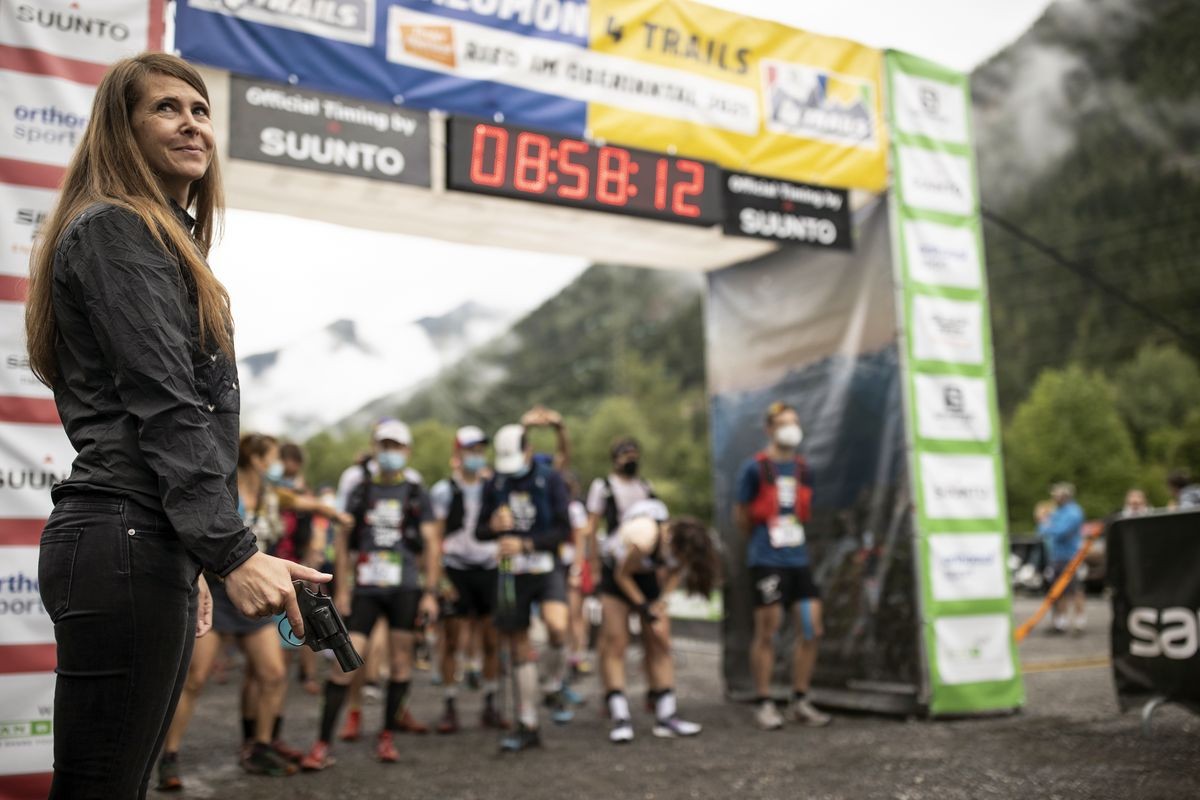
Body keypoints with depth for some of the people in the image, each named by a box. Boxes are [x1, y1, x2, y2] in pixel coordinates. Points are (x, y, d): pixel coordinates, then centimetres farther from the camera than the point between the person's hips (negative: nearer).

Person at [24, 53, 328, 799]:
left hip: (154, 546, 10)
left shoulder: (165, 240, 23)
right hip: (123, 544, -10)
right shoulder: (113, 230, -6)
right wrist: (234, 552, -23)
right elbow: (163, 408, -17)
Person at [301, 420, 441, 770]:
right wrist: (341, 589, 1)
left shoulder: (417, 495, 6)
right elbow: (344, 542, 9)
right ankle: (323, 743, -1)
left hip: (405, 588, 0)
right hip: (365, 588, 0)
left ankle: (387, 736, 18)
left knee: (400, 660, 3)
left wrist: (431, 592, -4)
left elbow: (432, 545, 4)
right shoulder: (360, 492, 10)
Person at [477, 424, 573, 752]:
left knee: (557, 625, -29)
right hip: (513, 573, 3)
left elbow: (563, 530, -9)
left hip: (546, 568, -3)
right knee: (518, 647, 6)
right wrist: (493, 526, -15)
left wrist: (524, 544, -19)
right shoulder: (494, 484, 5)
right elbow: (480, 533, 8)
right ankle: (527, 726, 18)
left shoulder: (550, 480, -5)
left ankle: (555, 682, 1)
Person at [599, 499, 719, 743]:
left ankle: (666, 716, 2)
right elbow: (622, 575, -22)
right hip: (615, 574, -5)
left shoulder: (684, 544, -22)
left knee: (659, 643, 0)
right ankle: (620, 717, -11)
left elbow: (674, 573, 0)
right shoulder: (643, 538, -39)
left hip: (647, 576, 5)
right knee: (615, 643, -11)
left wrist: (659, 603, -10)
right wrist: (643, 607, -16)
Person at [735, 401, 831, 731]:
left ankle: (800, 701, 15)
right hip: (766, 561, -6)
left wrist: (791, 536, 13)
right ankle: (763, 704, 10)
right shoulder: (755, 468, -5)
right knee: (767, 633, -1)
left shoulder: (802, 469, 11)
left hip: (798, 558, 6)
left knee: (811, 630, 3)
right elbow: (741, 515, 2)